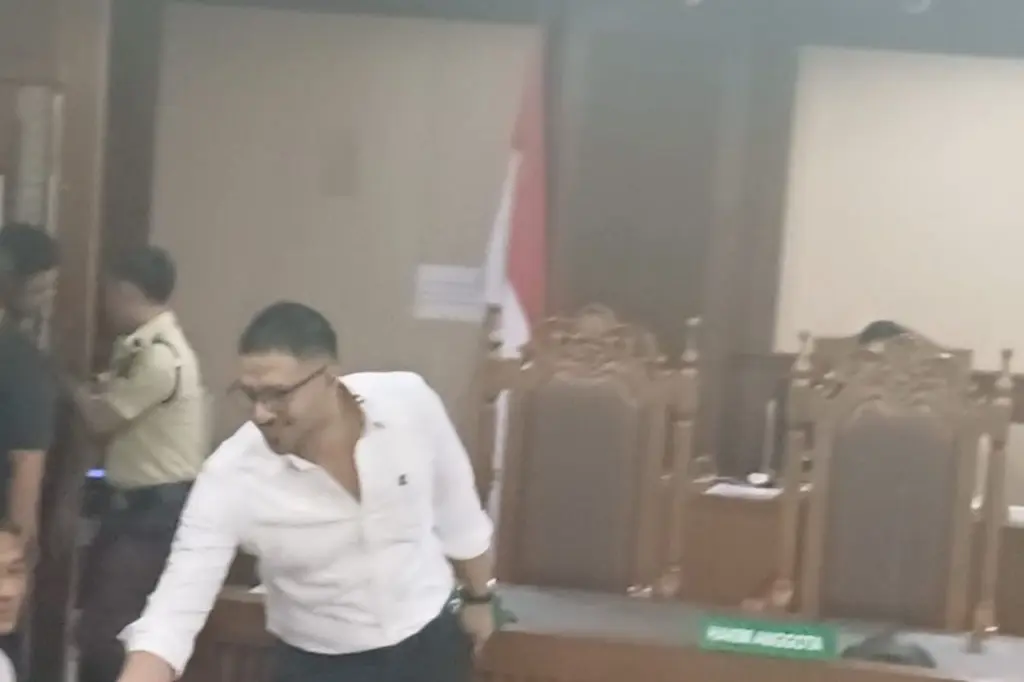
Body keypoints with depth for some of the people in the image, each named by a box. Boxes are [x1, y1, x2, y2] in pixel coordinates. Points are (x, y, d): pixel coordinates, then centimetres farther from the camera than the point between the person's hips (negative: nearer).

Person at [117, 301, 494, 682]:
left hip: (428, 646, 2)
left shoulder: (409, 402, -20)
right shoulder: (232, 476, -26)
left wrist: (477, 597, 12)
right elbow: (174, 611, -29)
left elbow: (458, 511, -1)